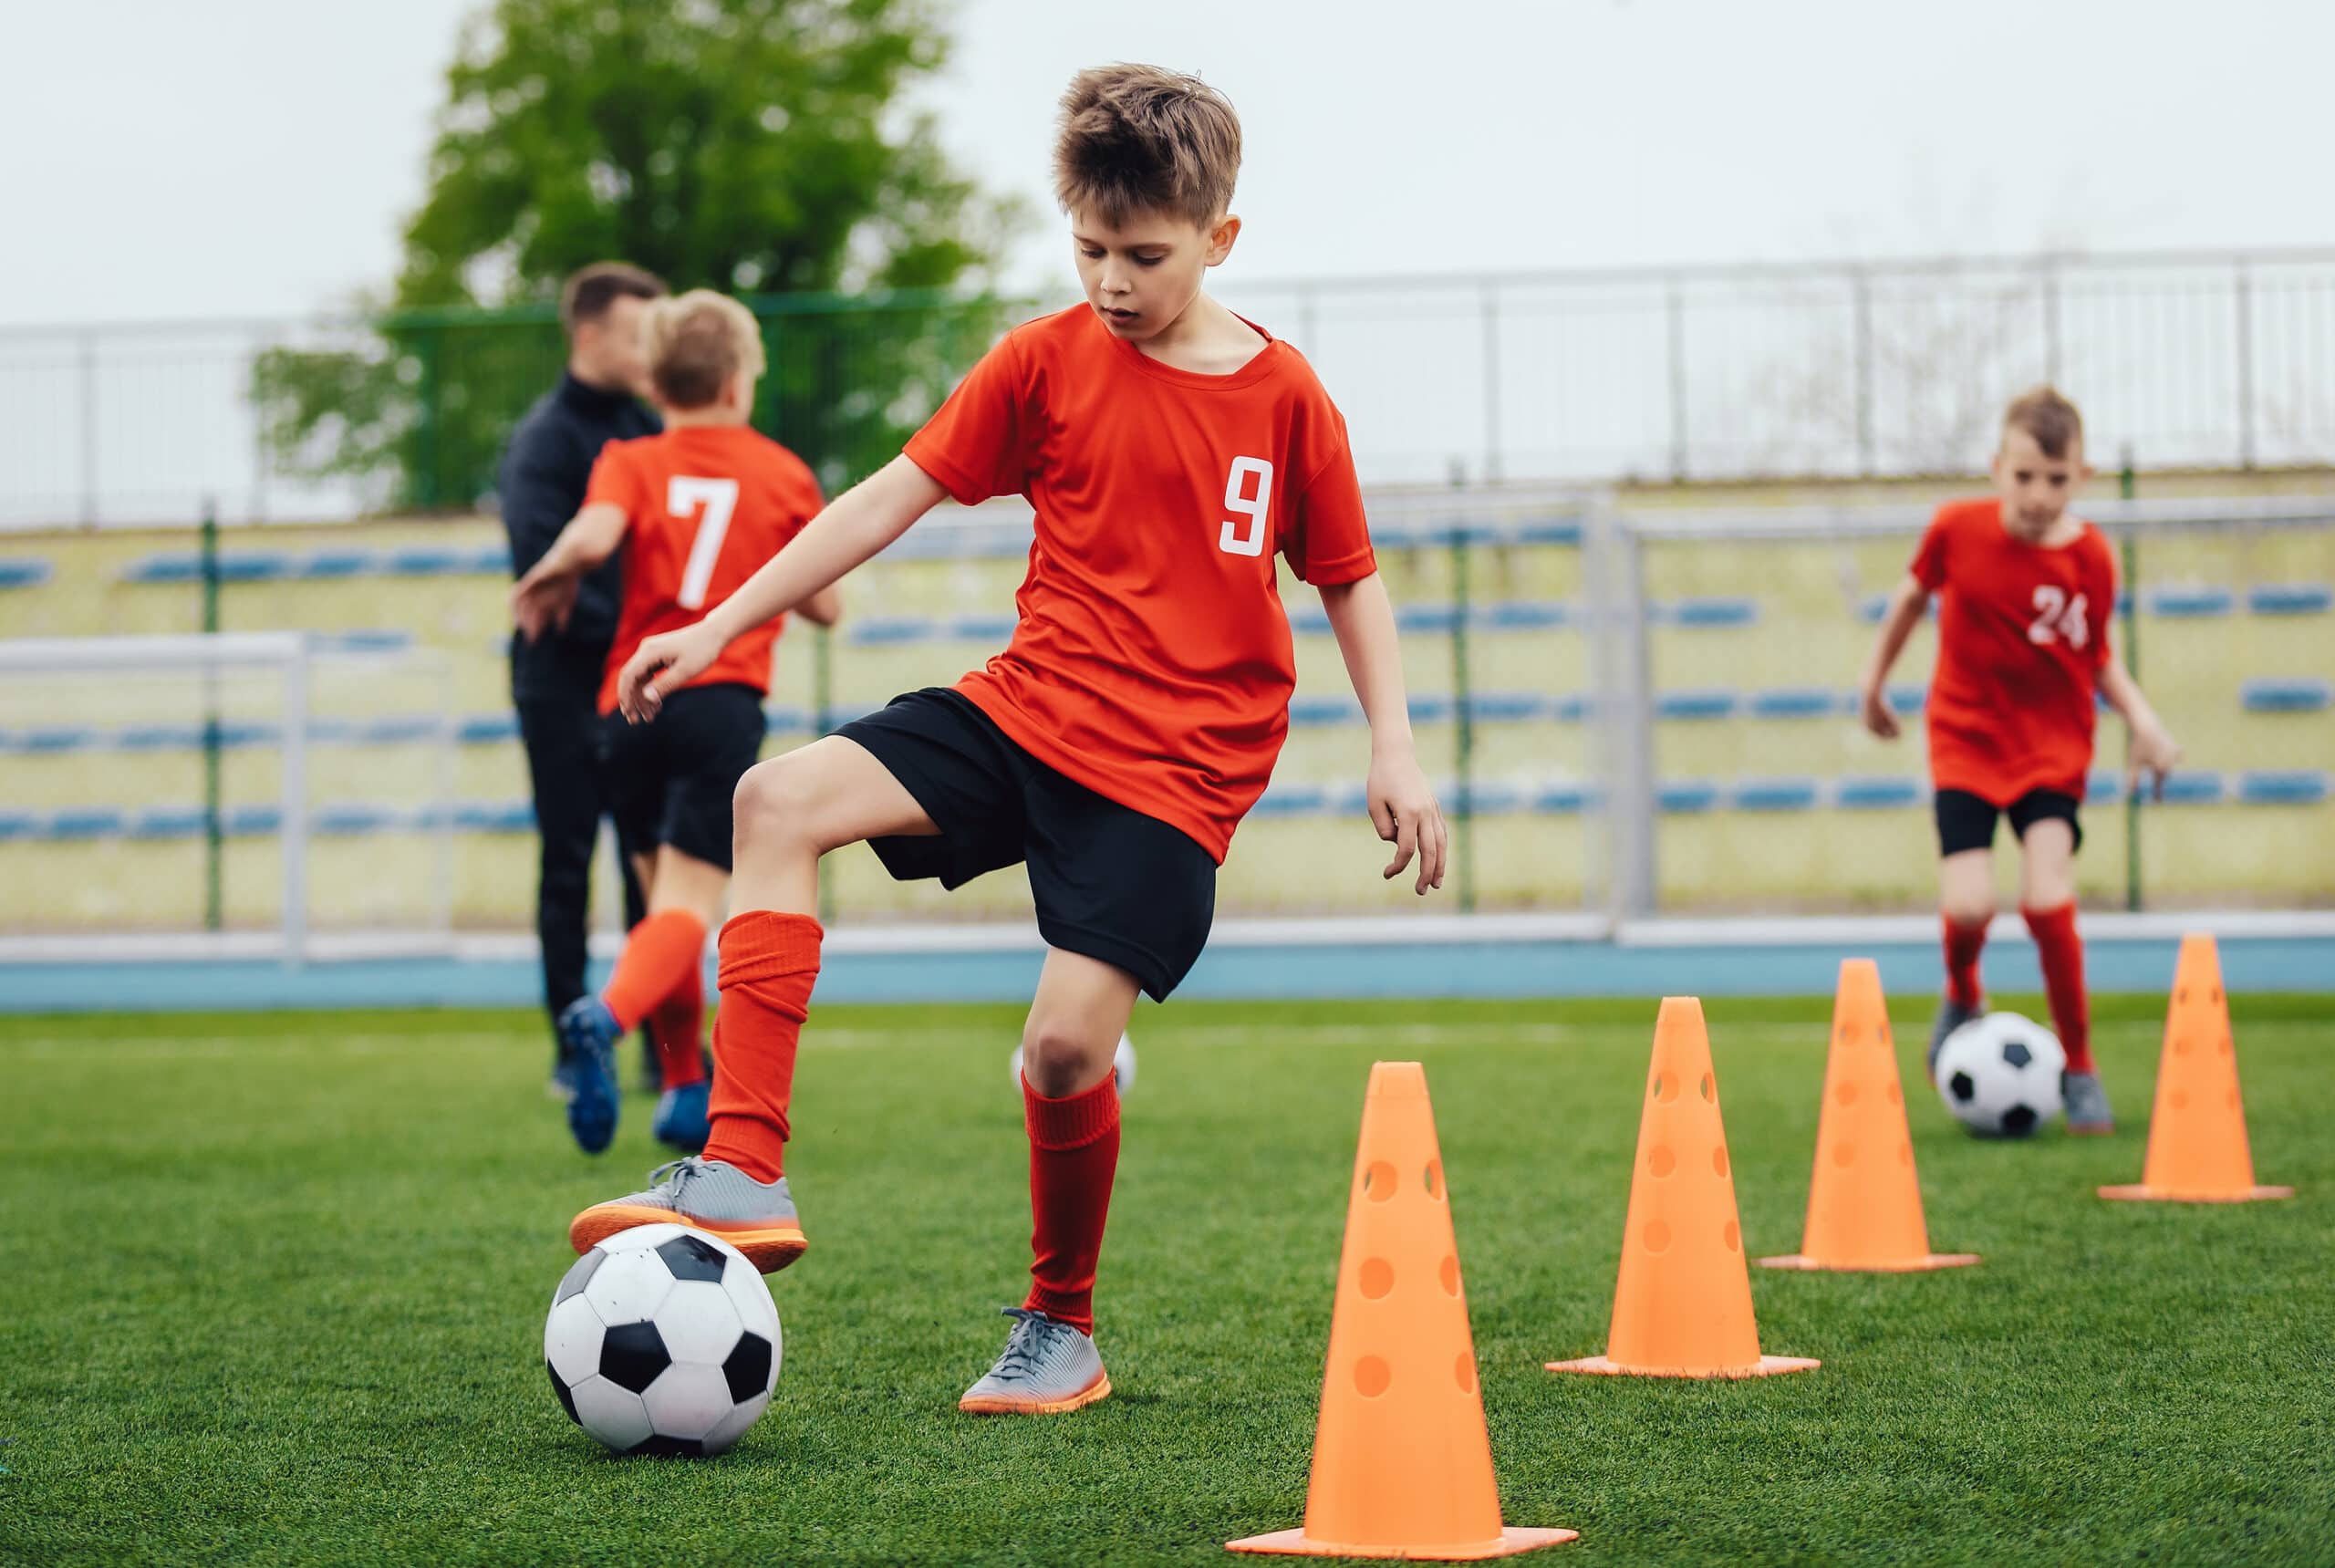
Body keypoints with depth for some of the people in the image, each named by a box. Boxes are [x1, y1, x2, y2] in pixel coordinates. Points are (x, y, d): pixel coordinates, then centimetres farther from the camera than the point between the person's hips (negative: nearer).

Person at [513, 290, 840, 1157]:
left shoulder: (632, 462, 7)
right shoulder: (784, 474, 10)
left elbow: (593, 534, -15)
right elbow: (825, 607, 14)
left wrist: (549, 578, 4)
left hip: (629, 709, 2)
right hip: (723, 703, -2)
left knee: (665, 897, 16)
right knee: (689, 906, -11)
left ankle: (686, 1091, 19)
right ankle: (607, 1016, -39)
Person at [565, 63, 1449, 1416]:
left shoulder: (1285, 398, -2)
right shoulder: (1049, 362, 3)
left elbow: (1350, 578, 9)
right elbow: (897, 495, 4)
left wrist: (1395, 749, 0)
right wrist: (720, 627, 1)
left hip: (1171, 772, -3)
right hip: (1025, 710, 3)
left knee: (1067, 1044, -16)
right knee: (783, 800, -19)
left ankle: (1064, 1332, 10)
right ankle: (745, 1177, -21)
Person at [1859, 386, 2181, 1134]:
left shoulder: (2090, 558, -10)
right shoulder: (1958, 528, -11)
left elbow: (2099, 657, 5)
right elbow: (1912, 597, 9)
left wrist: (2141, 718, -11)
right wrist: (1875, 680, 18)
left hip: (2053, 748, 0)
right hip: (1966, 741, 0)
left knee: (2048, 899, -18)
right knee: (1968, 907, -16)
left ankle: (2080, 1070, 1)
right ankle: (1962, 999, 22)